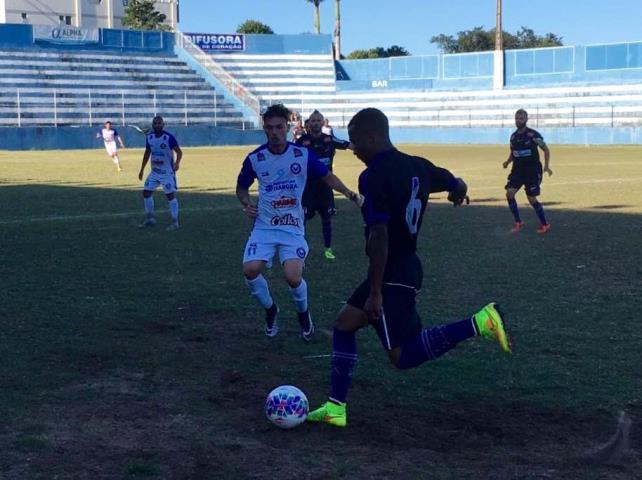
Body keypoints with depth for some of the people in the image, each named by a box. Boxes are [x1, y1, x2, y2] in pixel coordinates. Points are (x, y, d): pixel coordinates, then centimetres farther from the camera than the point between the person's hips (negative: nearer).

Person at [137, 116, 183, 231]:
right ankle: (150, 219, 20)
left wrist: (177, 162, -37)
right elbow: (147, 153, 15)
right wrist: (142, 170, 17)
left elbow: (179, 151, -17)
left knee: (170, 195, -9)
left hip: (167, 172, -6)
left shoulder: (169, 137, -15)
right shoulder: (149, 137, 3)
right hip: (154, 172, 6)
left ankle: (175, 222, -1)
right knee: (146, 192, 5)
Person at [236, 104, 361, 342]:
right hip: (264, 227, 2)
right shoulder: (255, 158, -3)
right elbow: (241, 187, 13)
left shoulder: (303, 155, -6)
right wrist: (247, 203, -9)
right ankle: (270, 309, 14)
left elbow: (327, 176, 7)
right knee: (250, 270, -17)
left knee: (293, 277, -18)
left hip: (293, 228, -2)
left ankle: (303, 314, 17)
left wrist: (347, 192, -10)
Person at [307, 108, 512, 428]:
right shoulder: (417, 166, 6)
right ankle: (335, 408, 16)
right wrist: (457, 195, 46)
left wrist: (375, 292, -21)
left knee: (403, 356, -5)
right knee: (344, 324, 15)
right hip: (408, 266, 10)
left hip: (392, 275, -10)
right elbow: (458, 185, 20)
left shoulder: (373, 176, -19)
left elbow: (379, 236, -23)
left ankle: (479, 322, -14)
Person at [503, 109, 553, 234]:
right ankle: (518, 222, 4)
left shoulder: (533, 134, -11)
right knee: (509, 193, -11)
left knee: (531, 198, -6)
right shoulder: (513, 136, 6)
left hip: (532, 170, -5)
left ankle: (545, 224, 13)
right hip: (518, 170, 5)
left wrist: (546, 166, -12)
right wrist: (508, 162, 1)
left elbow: (546, 149, -4)